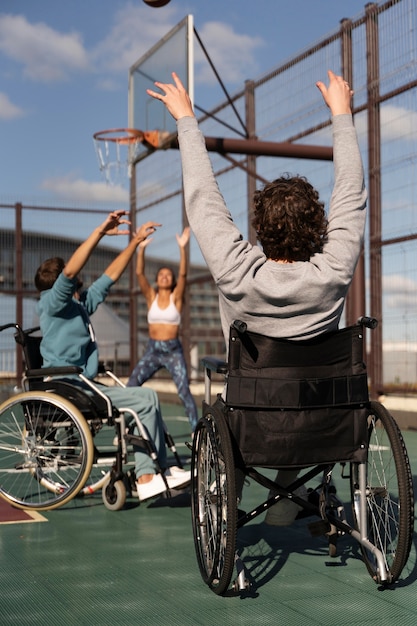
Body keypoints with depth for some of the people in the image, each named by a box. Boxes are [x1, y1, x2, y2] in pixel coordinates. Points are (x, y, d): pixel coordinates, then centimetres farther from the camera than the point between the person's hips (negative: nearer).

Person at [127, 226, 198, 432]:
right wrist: (141, 249, -18)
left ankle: (195, 429, -1)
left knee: (184, 391, -9)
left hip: (173, 351, -2)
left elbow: (183, 274, -14)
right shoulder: (151, 297, 5)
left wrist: (182, 248, -25)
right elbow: (139, 273, -7)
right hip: (152, 350, 2)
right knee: (130, 386, -4)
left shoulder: (176, 297, 0)